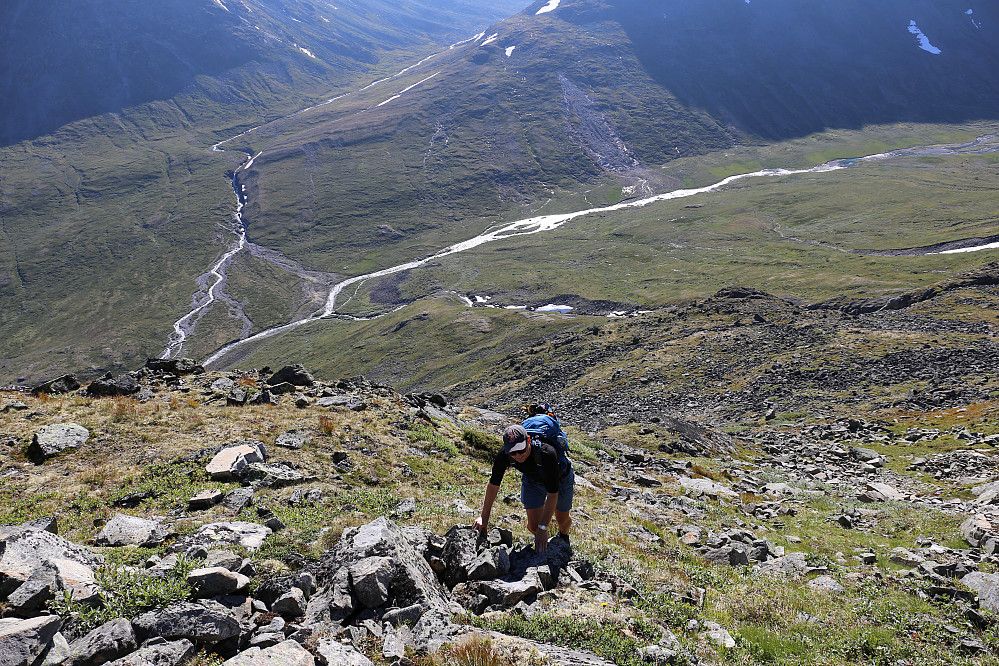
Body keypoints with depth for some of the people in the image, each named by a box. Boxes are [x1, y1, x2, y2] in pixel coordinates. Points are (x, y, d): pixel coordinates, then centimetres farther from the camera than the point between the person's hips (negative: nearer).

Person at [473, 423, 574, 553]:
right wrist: (484, 517, -14)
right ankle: (539, 540, 32)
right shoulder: (504, 455, -33)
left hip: (560, 478, -2)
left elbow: (552, 494, -40)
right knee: (533, 526, -4)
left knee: (562, 519, 13)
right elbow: (493, 484, -16)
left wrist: (543, 528, -41)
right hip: (532, 479, 3)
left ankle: (563, 536, 50)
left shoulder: (547, 453, -45)